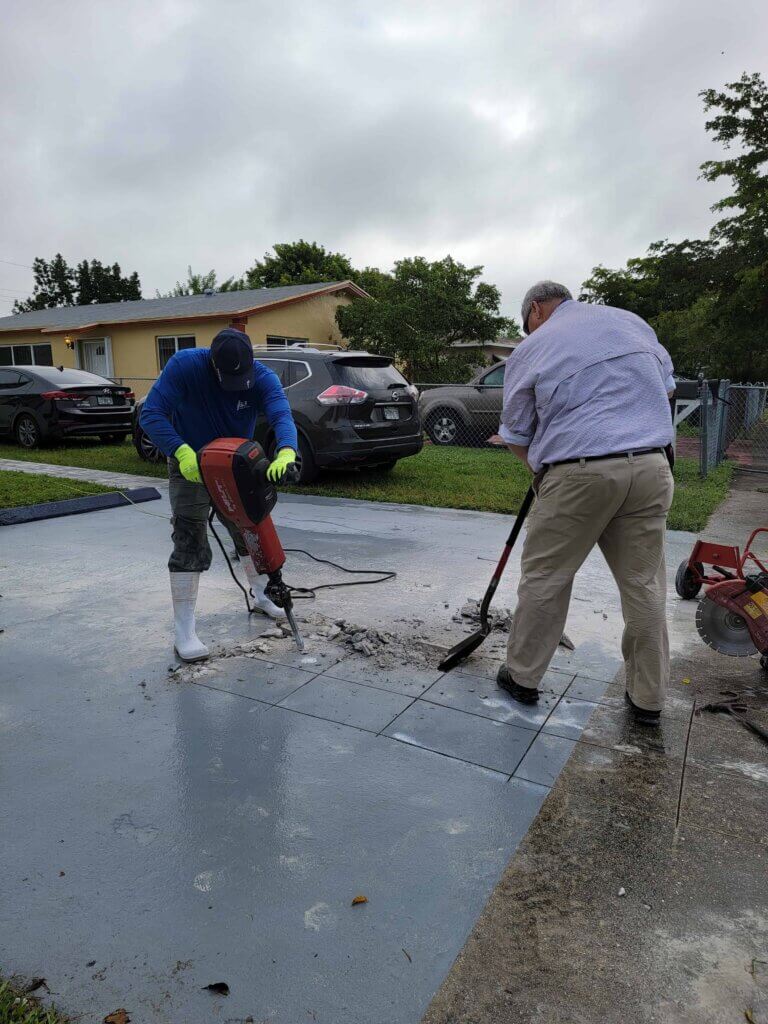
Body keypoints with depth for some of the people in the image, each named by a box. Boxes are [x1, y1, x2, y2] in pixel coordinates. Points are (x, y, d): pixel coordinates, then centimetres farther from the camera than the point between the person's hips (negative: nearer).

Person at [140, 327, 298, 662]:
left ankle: (261, 595, 40)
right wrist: (181, 451, -43)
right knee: (190, 546, -8)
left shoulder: (263, 378, -20)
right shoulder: (184, 365, -25)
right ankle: (183, 631, -1)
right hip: (190, 468, -3)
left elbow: (281, 416, -36)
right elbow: (151, 413, -28)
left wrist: (286, 451, -58)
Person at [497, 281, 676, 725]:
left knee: (545, 578, 9)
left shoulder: (530, 350, 5)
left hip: (578, 474, -4)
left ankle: (523, 676, 21)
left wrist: (542, 470, 23)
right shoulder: (632, 321, 16)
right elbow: (668, 387, 25)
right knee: (644, 583, 11)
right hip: (651, 466, 4)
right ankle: (648, 698, 21)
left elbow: (516, 435, 8)